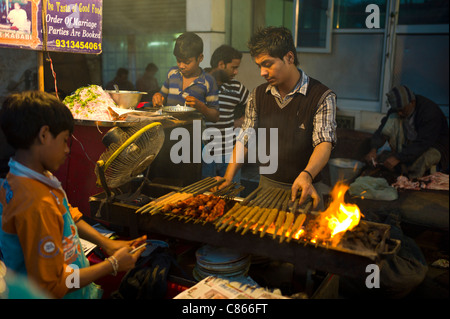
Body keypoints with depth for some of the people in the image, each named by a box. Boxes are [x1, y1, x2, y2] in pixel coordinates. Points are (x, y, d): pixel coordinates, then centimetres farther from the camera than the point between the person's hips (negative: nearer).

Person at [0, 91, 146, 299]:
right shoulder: (37, 205, -31)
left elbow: (69, 216, 11)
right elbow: (52, 286, -25)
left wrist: (107, 244, 4)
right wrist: (113, 264, -16)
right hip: (66, 293, -8)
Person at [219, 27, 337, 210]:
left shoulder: (322, 97, -10)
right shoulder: (257, 96, 5)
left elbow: (324, 143, -20)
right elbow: (245, 140, 6)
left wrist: (306, 175, -39)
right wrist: (228, 177, -7)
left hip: (305, 190, -3)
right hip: (266, 186, 3)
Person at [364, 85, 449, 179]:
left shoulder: (430, 111, -29)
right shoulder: (398, 106, -11)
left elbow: (422, 144, -33)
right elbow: (382, 131, -14)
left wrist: (397, 158, -40)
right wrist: (373, 149, -33)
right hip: (410, 141, 5)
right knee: (393, 119, -19)